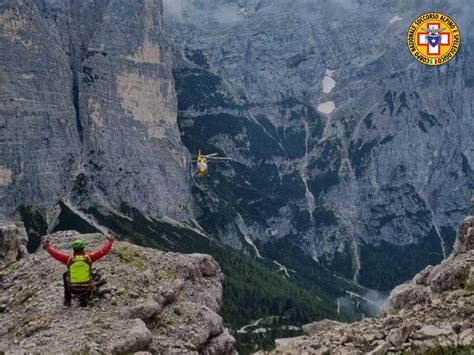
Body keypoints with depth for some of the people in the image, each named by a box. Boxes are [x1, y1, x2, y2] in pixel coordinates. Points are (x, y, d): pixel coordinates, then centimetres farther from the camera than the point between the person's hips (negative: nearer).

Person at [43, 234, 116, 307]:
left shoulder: (69, 258, -13)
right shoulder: (89, 257, -13)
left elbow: (55, 253, -3)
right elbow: (103, 251, -5)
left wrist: (47, 247, 13)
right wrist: (110, 242, 9)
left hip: (72, 289, 0)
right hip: (86, 289, 0)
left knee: (65, 275, 31)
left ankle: (67, 300, 34)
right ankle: (85, 297, 26)